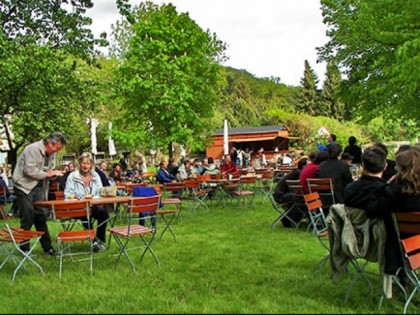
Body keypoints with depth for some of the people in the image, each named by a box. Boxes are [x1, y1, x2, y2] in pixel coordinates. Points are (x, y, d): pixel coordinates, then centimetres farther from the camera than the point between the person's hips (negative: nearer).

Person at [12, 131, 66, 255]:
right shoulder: (33, 149, -17)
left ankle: (48, 248, 11)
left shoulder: (50, 154, 8)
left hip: (38, 187, 7)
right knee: (27, 219, -4)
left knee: (41, 217, 7)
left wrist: (54, 174, -7)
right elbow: (29, 171, -23)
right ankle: (24, 249, 7)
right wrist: (47, 174, -15)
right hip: (24, 186, -7)